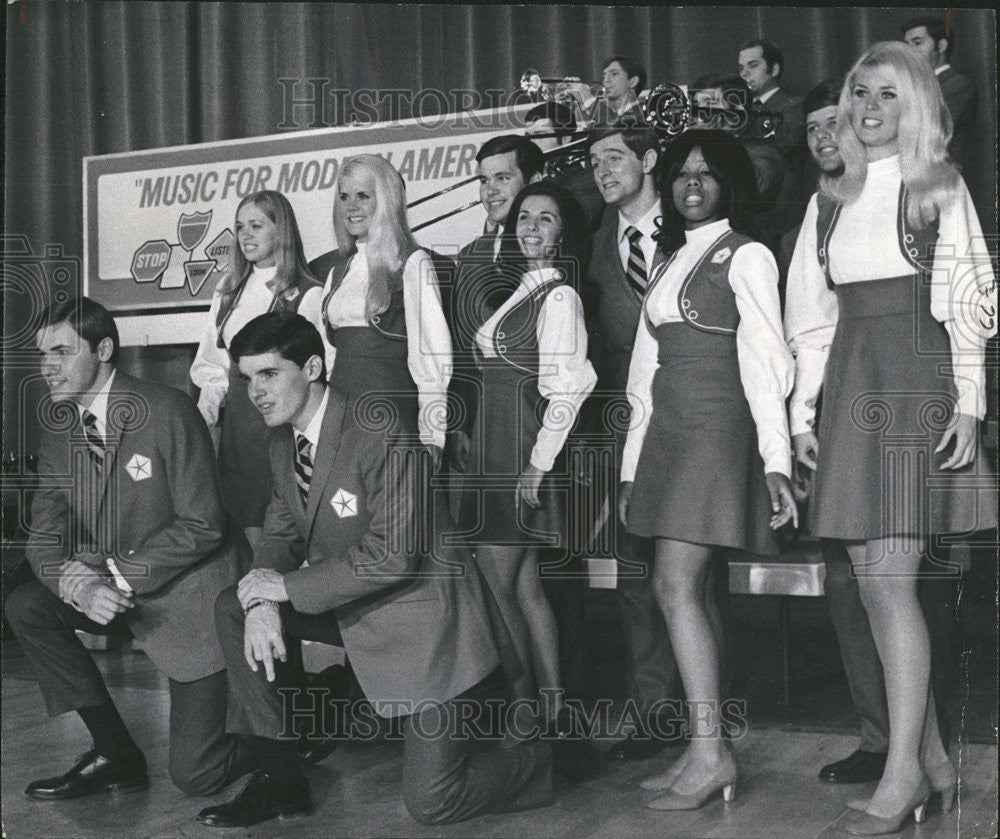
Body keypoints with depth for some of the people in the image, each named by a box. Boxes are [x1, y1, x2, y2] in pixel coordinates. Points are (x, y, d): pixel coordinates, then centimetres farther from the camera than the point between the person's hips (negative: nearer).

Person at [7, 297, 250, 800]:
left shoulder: (168, 412, -19)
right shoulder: (58, 422, 0)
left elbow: (202, 525, -19)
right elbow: (44, 532, -2)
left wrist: (117, 572, -24)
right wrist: (75, 581, -24)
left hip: (187, 594, -7)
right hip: (117, 591, 7)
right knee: (24, 606, -18)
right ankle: (114, 754, -4)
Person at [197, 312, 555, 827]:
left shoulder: (380, 432, -23)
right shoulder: (283, 442, 4)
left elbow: (392, 556, -26)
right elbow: (282, 531, 10)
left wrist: (287, 586, -22)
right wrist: (262, 602, -12)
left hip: (422, 619, -8)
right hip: (352, 608, 8)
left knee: (430, 802, -9)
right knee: (234, 608, -5)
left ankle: (535, 764, 21)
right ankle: (280, 777, 4)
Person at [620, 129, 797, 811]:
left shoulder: (745, 256, -1)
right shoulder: (668, 263, 20)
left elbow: (763, 360, -8)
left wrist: (775, 459, -16)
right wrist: (633, 466, 16)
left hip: (717, 429, -7)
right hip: (668, 433, 7)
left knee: (676, 587, -14)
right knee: (691, 591, 5)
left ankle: (710, 753, -9)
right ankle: (706, 752, 9)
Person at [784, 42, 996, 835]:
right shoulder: (830, 202, 16)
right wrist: (802, 410, 9)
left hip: (918, 384, -5)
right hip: (850, 390, 5)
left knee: (891, 579, -13)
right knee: (873, 585, 4)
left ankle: (903, 771, -6)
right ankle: (934, 760, 16)